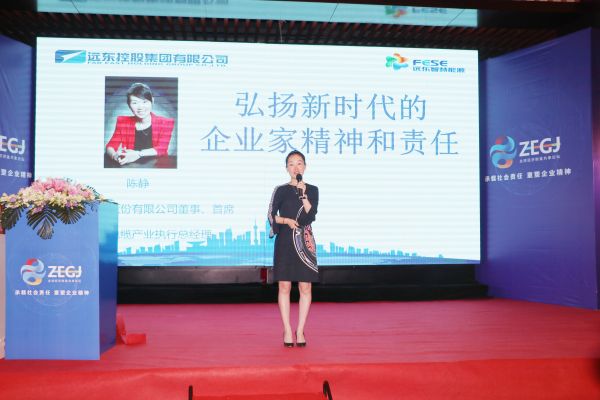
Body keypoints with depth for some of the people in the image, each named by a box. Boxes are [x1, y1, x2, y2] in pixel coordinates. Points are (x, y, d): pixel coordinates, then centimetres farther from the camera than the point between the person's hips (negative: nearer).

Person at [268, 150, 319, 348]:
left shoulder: (312, 190, 5)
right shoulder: (281, 190, 3)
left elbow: (311, 216, -6)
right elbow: (271, 215, 1)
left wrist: (303, 194, -13)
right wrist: (286, 221, -14)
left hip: (304, 243, 1)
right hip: (285, 242, -1)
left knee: (305, 287, 1)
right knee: (285, 287, 1)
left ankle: (300, 331, 13)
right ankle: (287, 331, 11)